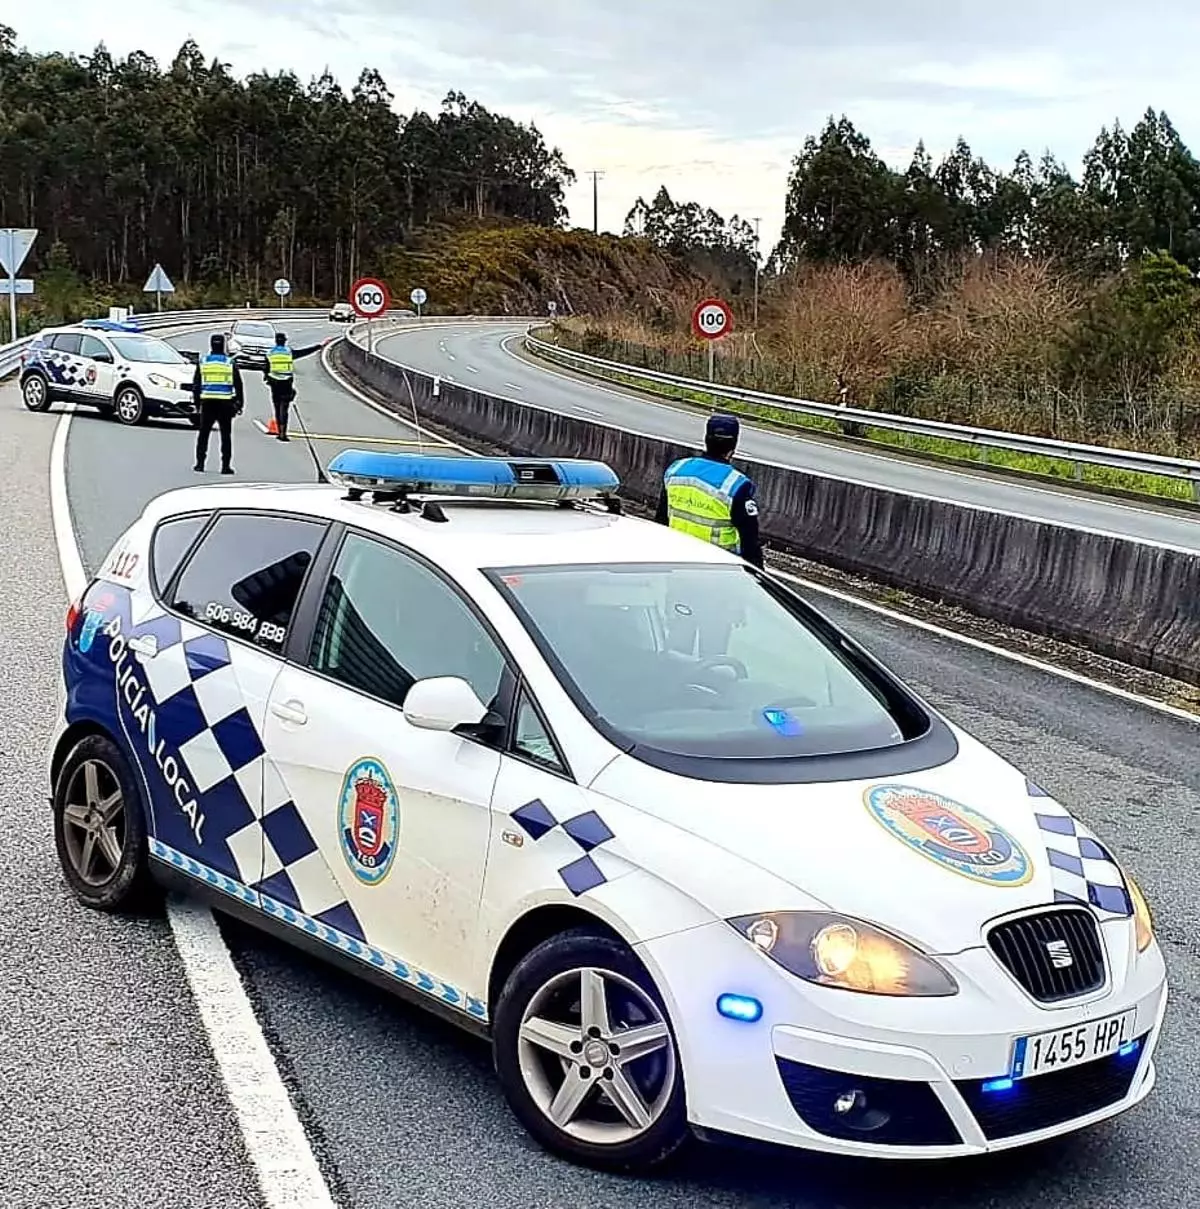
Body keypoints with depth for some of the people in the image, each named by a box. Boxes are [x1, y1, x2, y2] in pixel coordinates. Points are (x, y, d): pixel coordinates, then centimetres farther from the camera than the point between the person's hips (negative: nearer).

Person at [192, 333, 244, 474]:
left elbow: (196, 384, 6)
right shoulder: (230, 363, 1)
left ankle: (200, 463, 8)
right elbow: (238, 385, 2)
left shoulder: (202, 362, 4)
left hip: (207, 403, 1)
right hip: (225, 404, -1)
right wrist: (240, 403, 9)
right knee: (226, 435, 3)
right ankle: (226, 466, 1)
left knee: (203, 434, 10)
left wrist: (197, 402, 14)